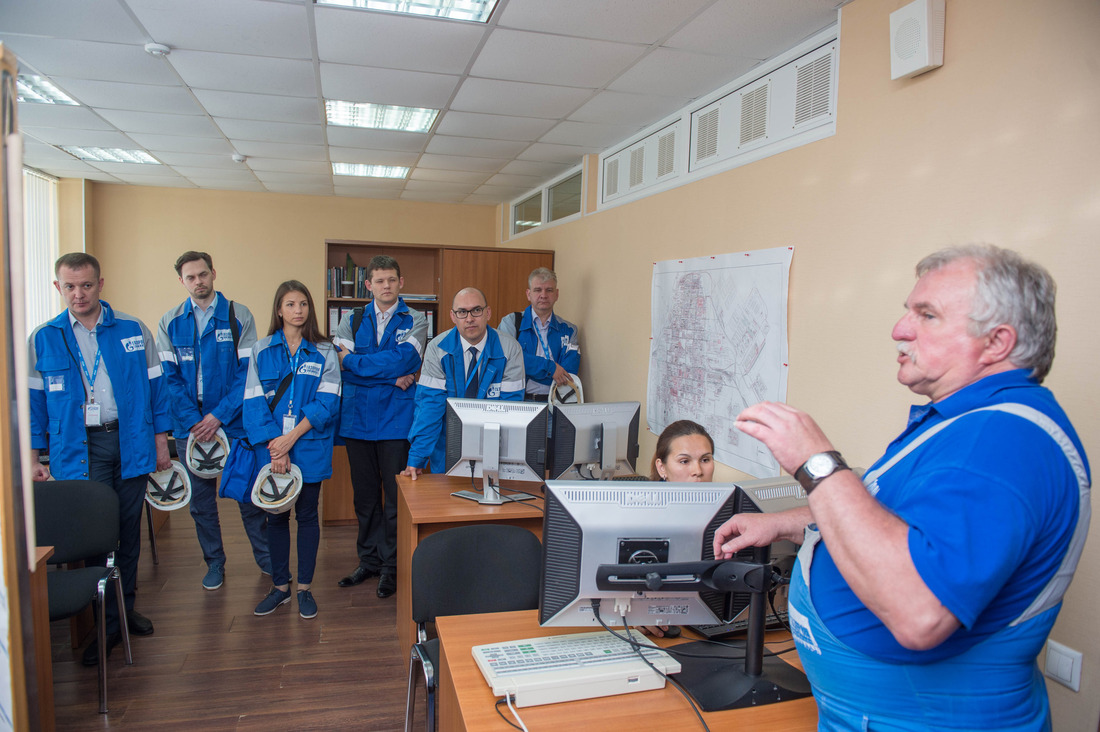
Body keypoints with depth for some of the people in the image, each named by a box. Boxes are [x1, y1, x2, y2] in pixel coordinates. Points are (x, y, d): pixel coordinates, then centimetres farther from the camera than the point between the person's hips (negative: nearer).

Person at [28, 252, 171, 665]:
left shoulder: (133, 331, 3)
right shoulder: (43, 340, 4)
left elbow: (155, 386, 5)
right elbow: (34, 403, 7)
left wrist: (160, 440, 3)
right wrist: (33, 457, 2)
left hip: (130, 442, 1)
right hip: (79, 450, -1)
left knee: (129, 530, 12)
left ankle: (126, 606, 29)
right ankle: (108, 624, 13)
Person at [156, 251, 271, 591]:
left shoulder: (239, 316, -2)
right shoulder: (170, 323, 5)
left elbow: (248, 371, -6)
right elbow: (169, 377, 1)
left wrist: (218, 416, -13)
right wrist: (194, 421, -11)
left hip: (235, 423, -2)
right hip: (190, 426, 2)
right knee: (201, 500, 10)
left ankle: (266, 557, 22)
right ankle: (214, 563, 26)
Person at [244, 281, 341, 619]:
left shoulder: (324, 352, 0)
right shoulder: (262, 350, 3)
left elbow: (327, 403, -7)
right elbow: (254, 401, -3)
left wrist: (292, 437, -15)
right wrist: (274, 445, -14)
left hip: (310, 447, -1)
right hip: (272, 447, 1)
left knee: (307, 515, 7)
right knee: (276, 516, 10)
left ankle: (304, 588, 20)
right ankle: (280, 586, 25)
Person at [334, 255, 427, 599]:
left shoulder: (415, 321, 2)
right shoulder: (352, 322, 10)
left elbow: (401, 359, -14)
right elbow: (341, 365, -5)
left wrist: (352, 359, -7)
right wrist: (392, 377, -14)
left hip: (396, 419, -3)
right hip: (357, 418, 3)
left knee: (396, 495, 1)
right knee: (364, 494, 12)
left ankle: (392, 566, 15)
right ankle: (369, 561, 26)